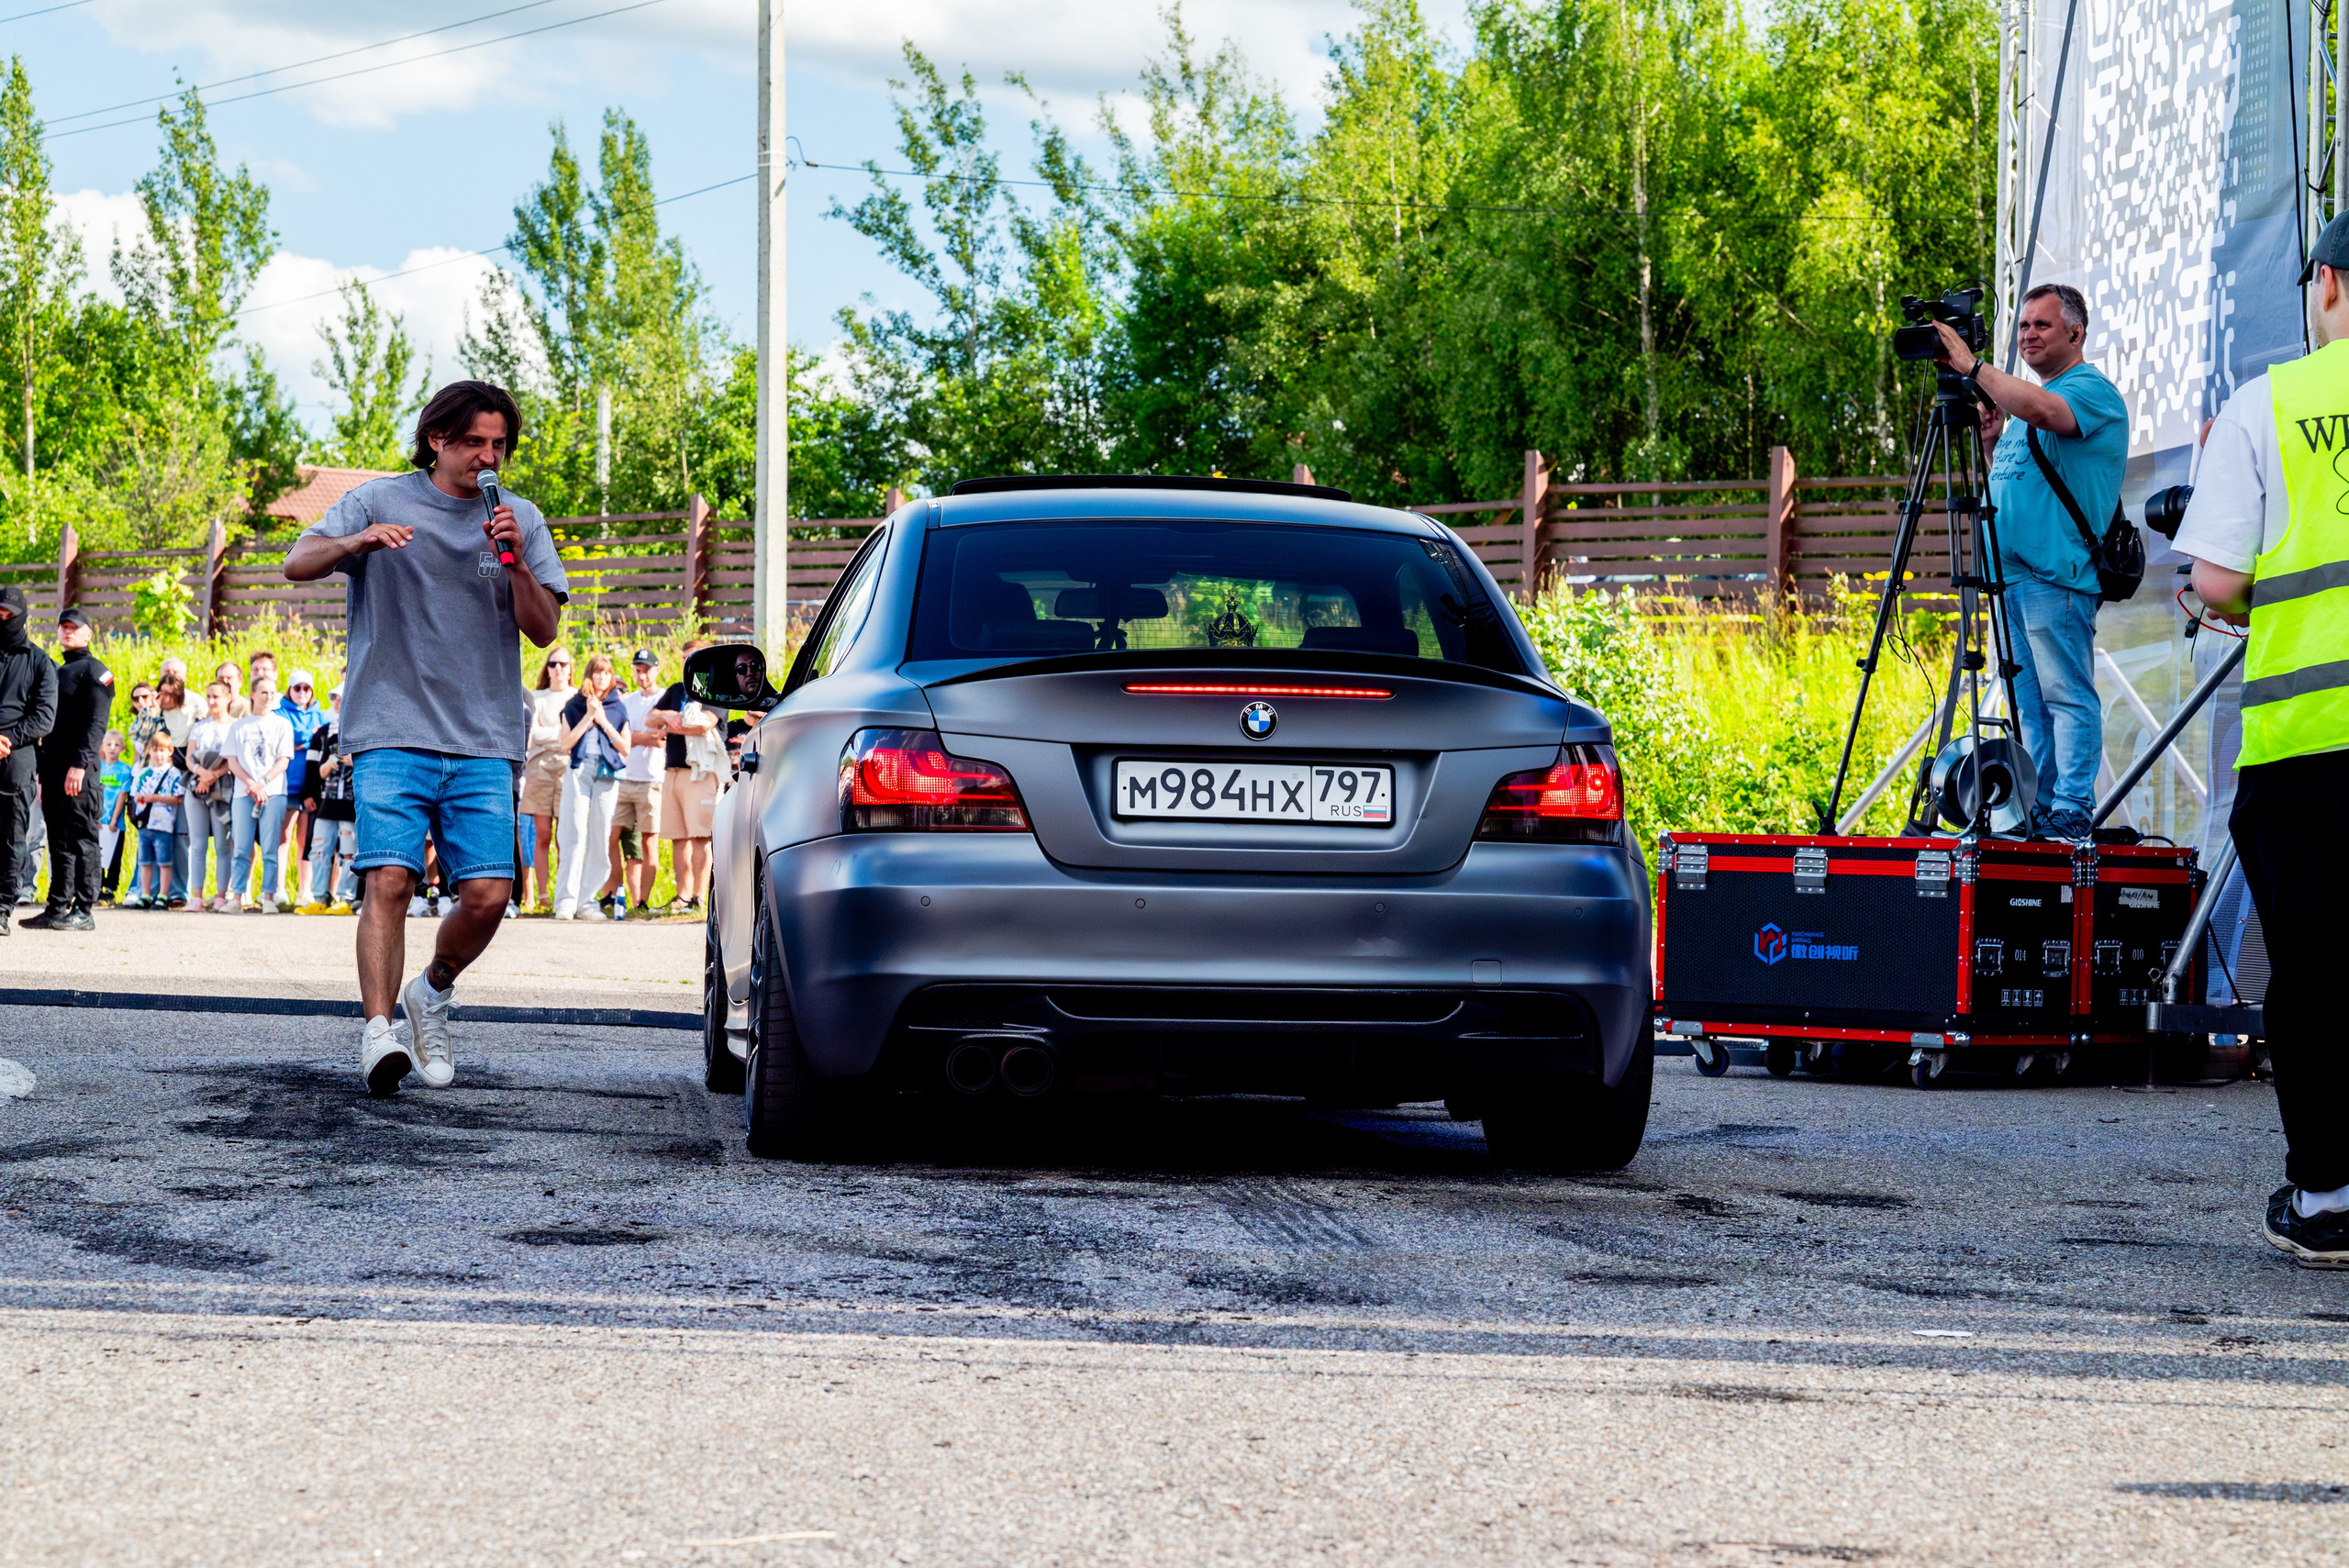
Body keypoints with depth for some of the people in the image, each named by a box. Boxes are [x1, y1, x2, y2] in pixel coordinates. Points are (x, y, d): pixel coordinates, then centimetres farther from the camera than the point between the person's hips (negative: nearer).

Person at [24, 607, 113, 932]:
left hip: (80, 770, -8)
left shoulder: (94, 671, -3)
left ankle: (83, 911, -9)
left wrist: (80, 764, -22)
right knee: (58, 842, 9)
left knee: (82, 840, -8)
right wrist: (41, 769, 16)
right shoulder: (54, 671, 22)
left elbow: (96, 723, -13)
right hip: (52, 767, 8)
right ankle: (57, 908, 11)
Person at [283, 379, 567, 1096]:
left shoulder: (521, 520, 12)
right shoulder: (381, 502, 5)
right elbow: (298, 564, -6)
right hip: (391, 732, -2)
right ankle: (378, 1030, -21)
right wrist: (360, 541, -26)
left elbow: (544, 630, 7)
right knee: (389, 881, -18)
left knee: (488, 895, -7)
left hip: (483, 741, 2)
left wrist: (516, 561, -11)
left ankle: (432, 991, 21)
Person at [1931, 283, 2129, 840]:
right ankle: (2035, 811, 11)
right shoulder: (2023, 396, 23)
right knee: (2029, 703, 9)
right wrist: (1988, 440, 9)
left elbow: (2042, 411, -28)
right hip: (2012, 574, 9)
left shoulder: (2091, 389, -5)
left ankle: (2071, 810, -10)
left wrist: (1974, 366, -21)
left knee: (2066, 694, -9)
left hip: (2058, 575, -9)